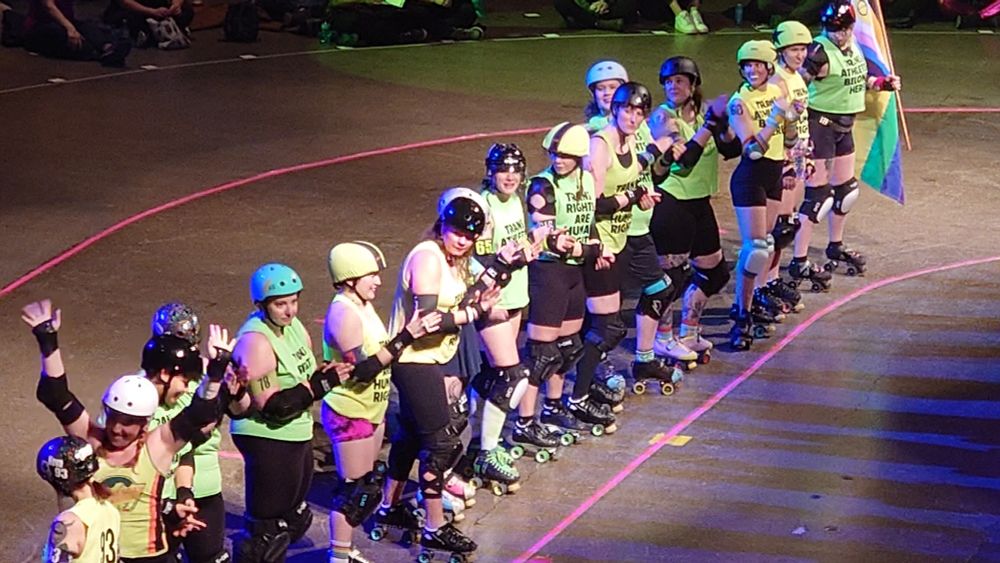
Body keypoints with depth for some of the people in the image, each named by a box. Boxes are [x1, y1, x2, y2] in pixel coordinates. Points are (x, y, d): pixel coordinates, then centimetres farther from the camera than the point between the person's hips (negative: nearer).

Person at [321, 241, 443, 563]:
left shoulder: (362, 306, 6)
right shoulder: (343, 313, -23)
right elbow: (363, 369, -29)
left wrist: (414, 333, 3)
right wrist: (406, 337, -31)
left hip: (370, 410, 9)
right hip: (349, 414, -9)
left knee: (369, 487, 16)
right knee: (356, 490, -2)